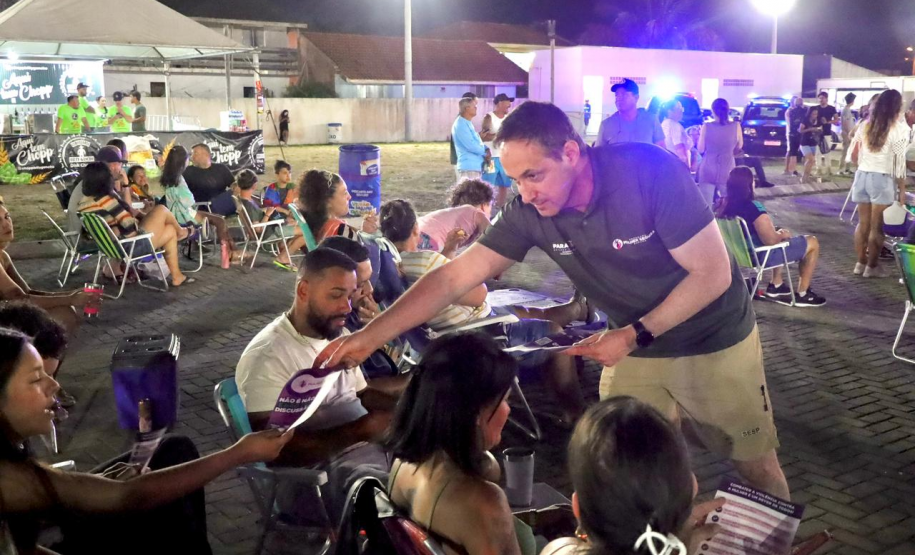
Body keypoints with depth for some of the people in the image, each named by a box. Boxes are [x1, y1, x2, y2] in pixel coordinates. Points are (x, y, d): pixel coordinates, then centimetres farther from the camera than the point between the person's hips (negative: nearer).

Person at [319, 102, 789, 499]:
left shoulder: (650, 173, -30)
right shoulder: (529, 213, -17)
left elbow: (713, 274, -25)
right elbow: (455, 276, -16)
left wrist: (634, 334, -26)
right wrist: (370, 336, -22)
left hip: (712, 342, -3)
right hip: (635, 346, 4)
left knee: (755, 462, 12)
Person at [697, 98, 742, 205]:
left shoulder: (707, 126, -8)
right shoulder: (736, 126, -5)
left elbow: (701, 149, -2)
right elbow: (739, 148, 8)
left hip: (708, 169, -1)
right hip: (727, 170, 1)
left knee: (706, 204, 3)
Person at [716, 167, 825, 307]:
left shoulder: (723, 204, -5)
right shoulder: (753, 208, -28)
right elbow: (771, 240, -27)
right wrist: (783, 234, -4)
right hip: (761, 256, -8)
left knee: (780, 235, 34)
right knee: (812, 243, 9)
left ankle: (775, 286, 34)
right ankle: (801, 295, 16)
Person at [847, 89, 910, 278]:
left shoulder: (865, 125, 7)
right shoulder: (899, 129, -8)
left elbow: (853, 155, 10)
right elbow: (899, 163, -10)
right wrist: (902, 190, -5)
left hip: (862, 176, 5)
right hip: (882, 179, -5)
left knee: (863, 223, 13)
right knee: (877, 227, 4)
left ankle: (861, 263, 20)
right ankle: (871, 266, 11)